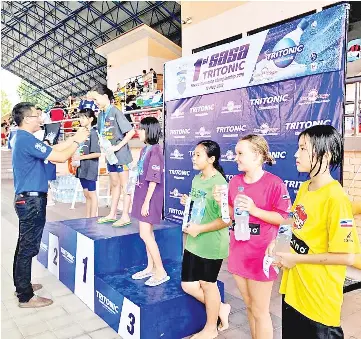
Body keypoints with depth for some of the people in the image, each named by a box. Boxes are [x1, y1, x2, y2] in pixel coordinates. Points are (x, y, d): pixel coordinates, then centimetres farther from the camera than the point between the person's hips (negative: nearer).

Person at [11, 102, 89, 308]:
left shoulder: (21, 138, 13)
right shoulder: (28, 140, -20)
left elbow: (52, 149, 16)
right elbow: (60, 157, -21)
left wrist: (73, 138, 12)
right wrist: (77, 142, -7)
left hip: (26, 199, 11)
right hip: (32, 200, -11)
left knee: (24, 245, 19)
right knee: (29, 247, -2)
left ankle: (22, 285, 32)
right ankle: (26, 297, 9)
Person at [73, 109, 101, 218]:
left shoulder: (93, 133, -12)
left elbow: (97, 153, -18)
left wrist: (81, 157, -17)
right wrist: (76, 156, -2)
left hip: (90, 168, -7)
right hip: (82, 168, 7)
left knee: (92, 194, 3)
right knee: (86, 194, 16)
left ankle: (93, 218, 13)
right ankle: (88, 217, 27)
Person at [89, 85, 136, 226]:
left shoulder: (115, 112, -14)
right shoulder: (101, 115, 9)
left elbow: (131, 131, -19)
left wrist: (118, 146, -20)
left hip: (121, 154, -8)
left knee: (124, 185, 1)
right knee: (114, 184, 16)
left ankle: (125, 216, 7)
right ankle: (112, 214, 25)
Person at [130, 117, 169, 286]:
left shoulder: (155, 150, -17)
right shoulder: (145, 149, 10)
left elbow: (154, 179, -19)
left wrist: (146, 202, -18)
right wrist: (141, 199, 17)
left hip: (150, 196, -9)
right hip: (142, 193, 9)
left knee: (145, 234, -6)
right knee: (147, 233, 15)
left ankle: (161, 271, 6)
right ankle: (150, 268, 26)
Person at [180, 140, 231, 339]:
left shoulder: (219, 183, -21)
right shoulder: (196, 179, 5)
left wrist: (199, 229, -23)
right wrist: (187, 202, -2)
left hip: (211, 244, -8)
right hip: (193, 242, 8)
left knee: (207, 283, 11)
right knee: (188, 285, 13)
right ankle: (220, 308, 37)